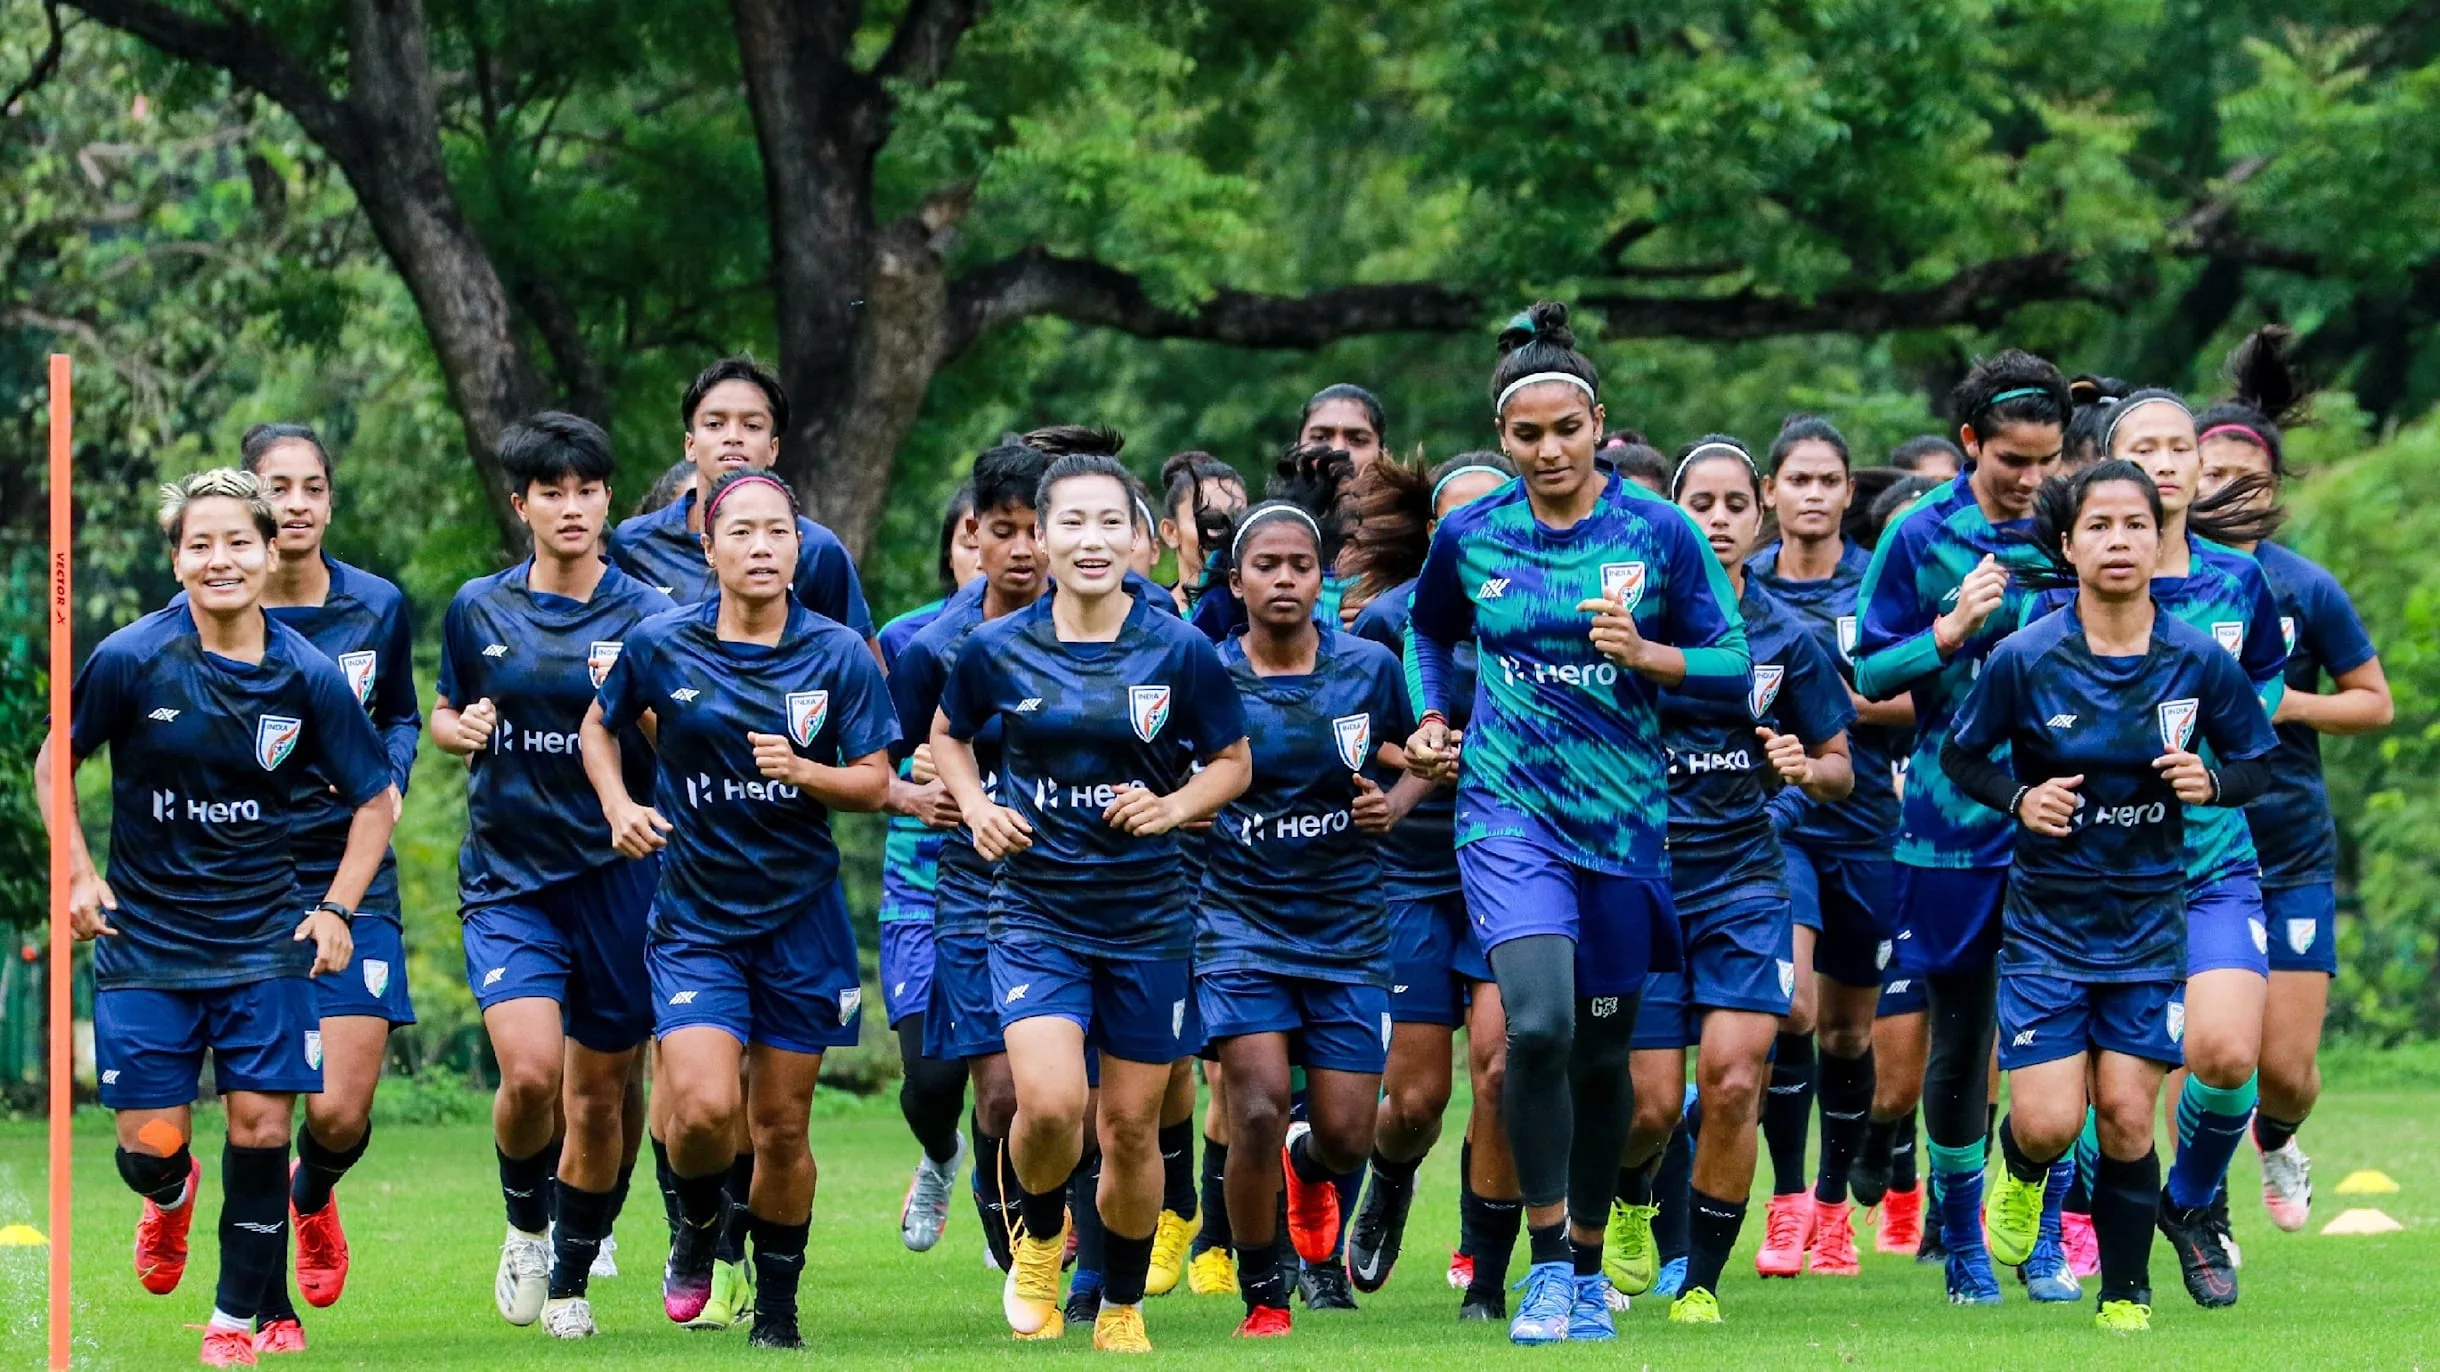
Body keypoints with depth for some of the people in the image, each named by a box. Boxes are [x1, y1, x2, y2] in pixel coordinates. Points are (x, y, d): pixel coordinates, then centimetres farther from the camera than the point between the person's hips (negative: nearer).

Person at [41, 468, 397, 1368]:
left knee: (261, 1128, -4)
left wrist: (336, 909, -2)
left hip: (265, 938, 1)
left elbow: (377, 797, 6)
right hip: (144, 939, -1)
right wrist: (80, 874, -4)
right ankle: (170, 1195, 38)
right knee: (150, 1146, -1)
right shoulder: (130, 660, -10)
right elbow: (54, 762, 4)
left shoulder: (308, 678, -6)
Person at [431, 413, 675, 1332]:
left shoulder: (645, 616, -2)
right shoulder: (478, 611, 4)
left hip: (616, 875, 0)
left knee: (600, 1098, 6)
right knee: (531, 1071, -19)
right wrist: (458, 730, -5)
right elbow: (446, 714, 19)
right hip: (506, 876, 0)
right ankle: (525, 1220, 11)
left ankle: (571, 1276, 27)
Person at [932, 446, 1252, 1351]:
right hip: (1036, 911, -1)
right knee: (1049, 1105, -20)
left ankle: (1123, 1310, 27)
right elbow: (948, 735, 16)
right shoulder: (997, 651, -2)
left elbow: (1233, 764, 7)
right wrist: (977, 809, -2)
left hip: (1147, 919, 1)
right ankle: (1038, 1239, 13)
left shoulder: (1180, 653, -5)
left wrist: (1173, 805, -12)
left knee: (1131, 1125, 7)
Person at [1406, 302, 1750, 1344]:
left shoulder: (1660, 532, -4)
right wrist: (1432, 722, 7)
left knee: (1602, 1050, 9)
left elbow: (1733, 667, -2)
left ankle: (1587, 1266, 27)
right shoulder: (1469, 538, 1)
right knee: (1537, 1024, -21)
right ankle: (1546, 1264, -10)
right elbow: (1428, 632, 22)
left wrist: (1644, 653, -18)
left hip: (1624, 815, 1)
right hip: (1510, 808, -1)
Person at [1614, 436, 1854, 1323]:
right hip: (1643, 874, -1)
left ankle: (1703, 1280, 2)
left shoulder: (1786, 637, 2)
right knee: (1652, 1103, -3)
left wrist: (1806, 770, -11)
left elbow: (1839, 769, 10)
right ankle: (1629, 1200, 33)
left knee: (1733, 1082, -12)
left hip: (1745, 881, 1)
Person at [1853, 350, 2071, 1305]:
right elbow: (1869, 675, -1)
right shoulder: (1921, 538, -2)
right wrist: (1950, 631, -16)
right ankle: (1960, 1238, 17)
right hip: (1951, 821, -1)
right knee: (1959, 1035, 5)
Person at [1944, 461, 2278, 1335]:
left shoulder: (2199, 662, -6)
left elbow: (2257, 764, 7)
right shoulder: (2025, 659, -10)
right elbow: (1960, 757, 3)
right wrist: (2019, 799, -15)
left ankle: (2126, 1294, 15)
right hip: (2047, 916, -1)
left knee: (2127, 1118, -4)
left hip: (2148, 920, 1)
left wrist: (2212, 783, -14)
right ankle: (2021, 1169, 29)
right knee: (2048, 1123, -9)